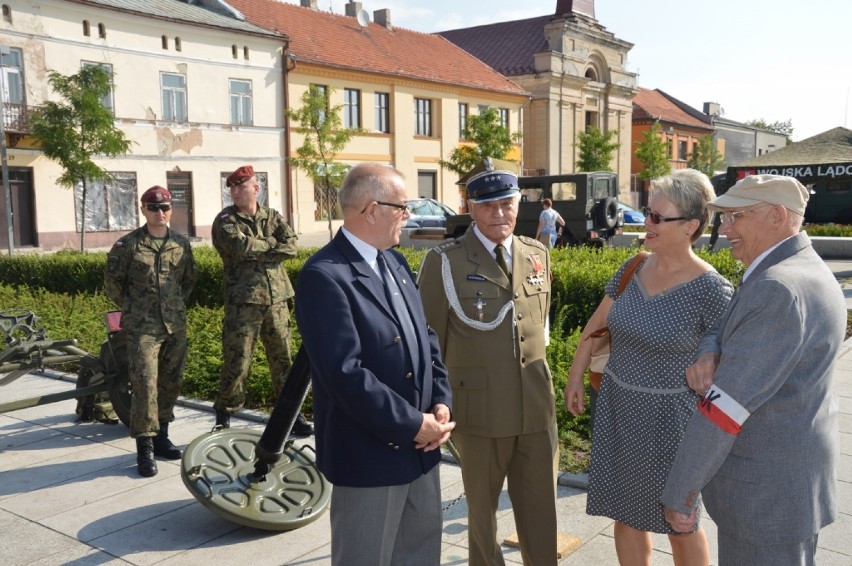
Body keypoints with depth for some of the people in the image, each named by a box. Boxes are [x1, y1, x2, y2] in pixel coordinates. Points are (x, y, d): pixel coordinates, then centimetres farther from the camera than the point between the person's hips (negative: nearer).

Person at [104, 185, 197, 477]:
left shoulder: (182, 244, 7)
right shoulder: (127, 245, -4)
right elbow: (112, 283, 4)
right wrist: (133, 309, 6)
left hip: (176, 325, 4)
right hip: (142, 327, -4)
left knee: (171, 383, 11)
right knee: (145, 384, -10)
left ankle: (161, 437, 25)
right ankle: (145, 447, -3)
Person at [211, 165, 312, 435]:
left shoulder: (272, 216, 11)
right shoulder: (226, 221, 0)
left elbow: (291, 246, -5)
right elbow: (241, 246, -19)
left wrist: (257, 249, -13)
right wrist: (272, 243, -6)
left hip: (276, 298, 4)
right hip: (243, 301, -4)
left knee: (283, 359, 10)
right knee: (236, 362, -2)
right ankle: (223, 419, 12)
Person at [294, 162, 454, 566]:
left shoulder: (394, 262, 8)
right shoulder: (324, 275, -20)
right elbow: (345, 374, -26)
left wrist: (441, 403, -3)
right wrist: (412, 425, -19)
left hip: (421, 448, 8)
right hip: (370, 453, -8)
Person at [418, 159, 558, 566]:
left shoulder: (537, 255, 6)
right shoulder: (445, 262, -9)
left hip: (537, 408, 4)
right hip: (479, 410, -3)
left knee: (541, 510, 13)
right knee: (482, 508, 15)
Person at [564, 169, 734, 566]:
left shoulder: (710, 290, -18)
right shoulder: (633, 269, 0)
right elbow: (595, 325, 11)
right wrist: (575, 377, 14)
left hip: (667, 415, -5)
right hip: (616, 406, 5)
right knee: (625, 511, 16)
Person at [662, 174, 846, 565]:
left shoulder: (778, 290, -25)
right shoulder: (801, 270, 8)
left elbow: (726, 403, -26)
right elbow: (727, 330, 8)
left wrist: (678, 492, -18)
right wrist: (707, 357, -17)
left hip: (768, 488, -9)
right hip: (788, 471, 9)